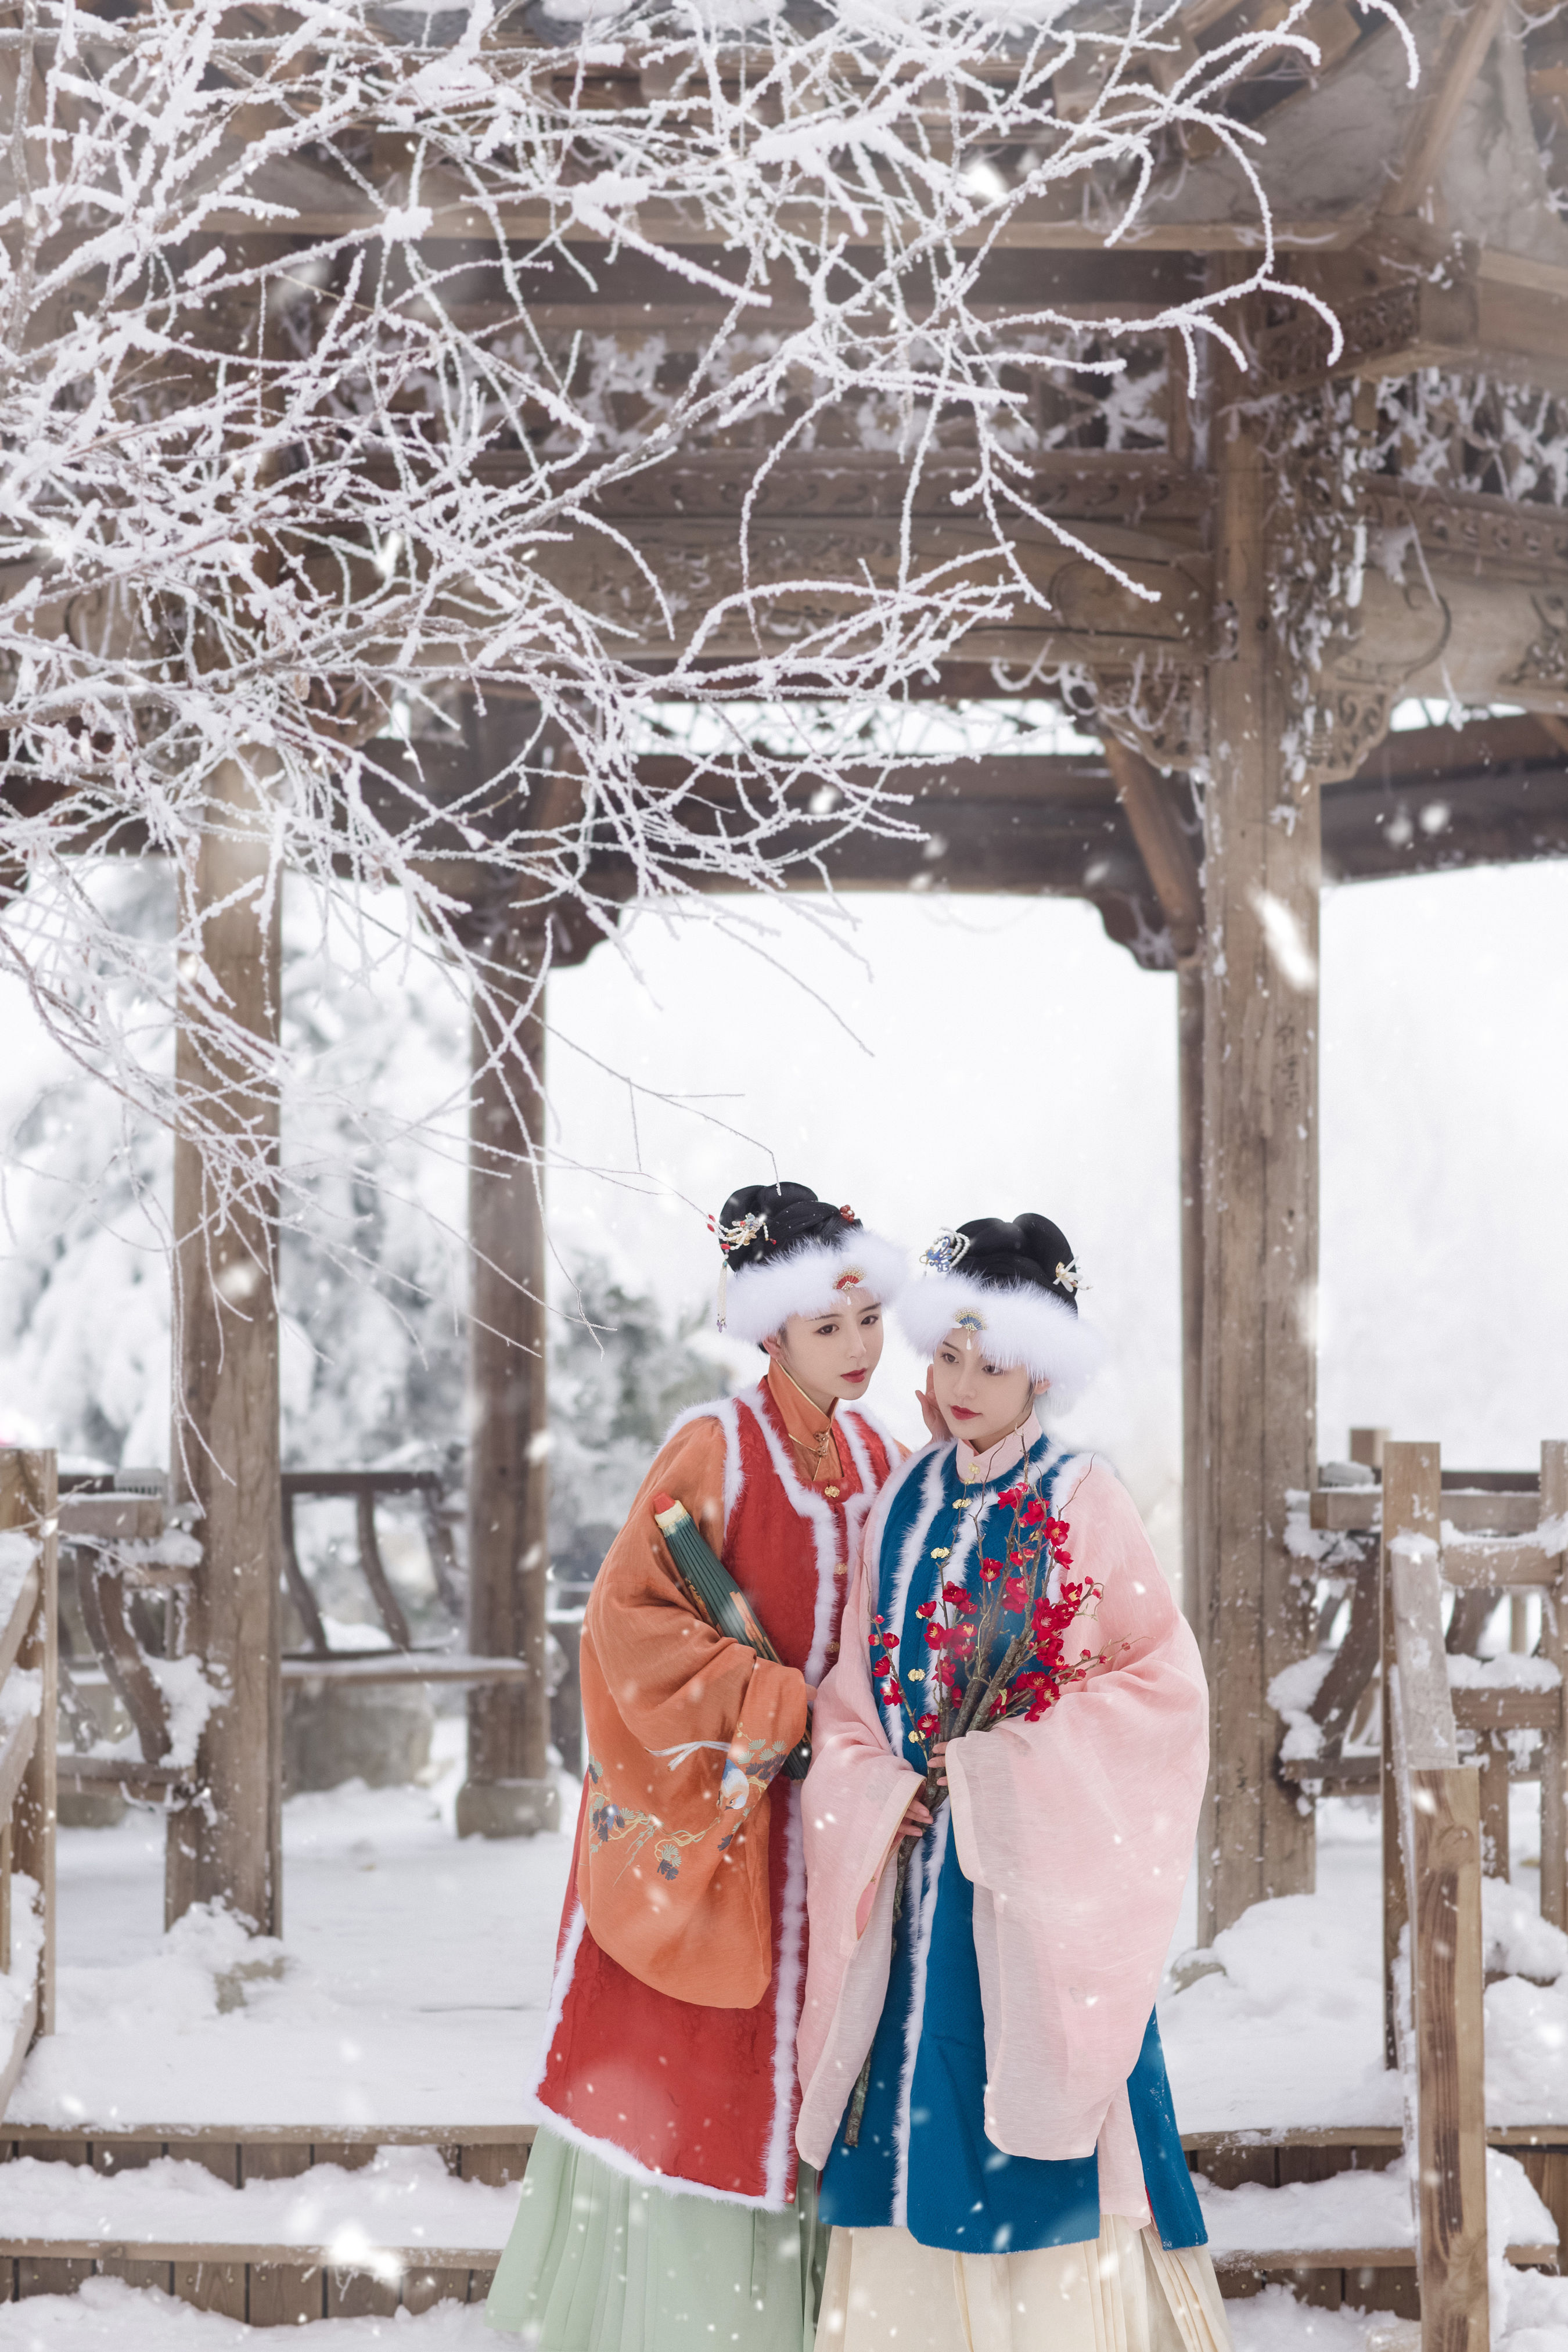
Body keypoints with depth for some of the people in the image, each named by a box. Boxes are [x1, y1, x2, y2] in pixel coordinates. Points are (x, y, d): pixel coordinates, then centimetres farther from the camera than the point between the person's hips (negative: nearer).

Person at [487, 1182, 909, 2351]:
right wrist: (749, 1705, -19)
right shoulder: (715, 1448, -9)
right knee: (680, 2076, -1)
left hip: (824, 1814, 5)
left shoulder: (884, 1465, 8)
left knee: (789, 2070, 7)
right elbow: (631, 1608, -13)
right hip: (701, 1813, -5)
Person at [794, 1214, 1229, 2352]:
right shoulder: (905, 1503, 9)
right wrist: (875, 1795, -6)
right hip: (917, 1862, 5)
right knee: (919, 2103, 5)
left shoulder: (1082, 1503, -6)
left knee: (1033, 2115, -4)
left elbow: (1162, 1678, -7)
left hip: (1036, 1866, -4)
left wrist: (1007, 1767, -12)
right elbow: (857, 1683, 12)